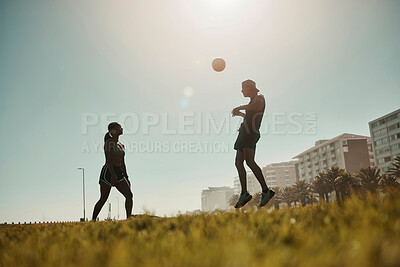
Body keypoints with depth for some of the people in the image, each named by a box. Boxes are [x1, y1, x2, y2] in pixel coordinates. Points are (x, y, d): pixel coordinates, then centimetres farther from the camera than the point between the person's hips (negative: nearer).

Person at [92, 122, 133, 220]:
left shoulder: (121, 145, 17)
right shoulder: (109, 142, -5)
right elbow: (108, 160, -15)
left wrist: (126, 178, 16)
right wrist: (113, 174, -25)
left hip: (119, 172, 7)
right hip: (108, 171, -7)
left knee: (129, 195, -8)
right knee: (103, 199, -2)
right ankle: (93, 220, 10)